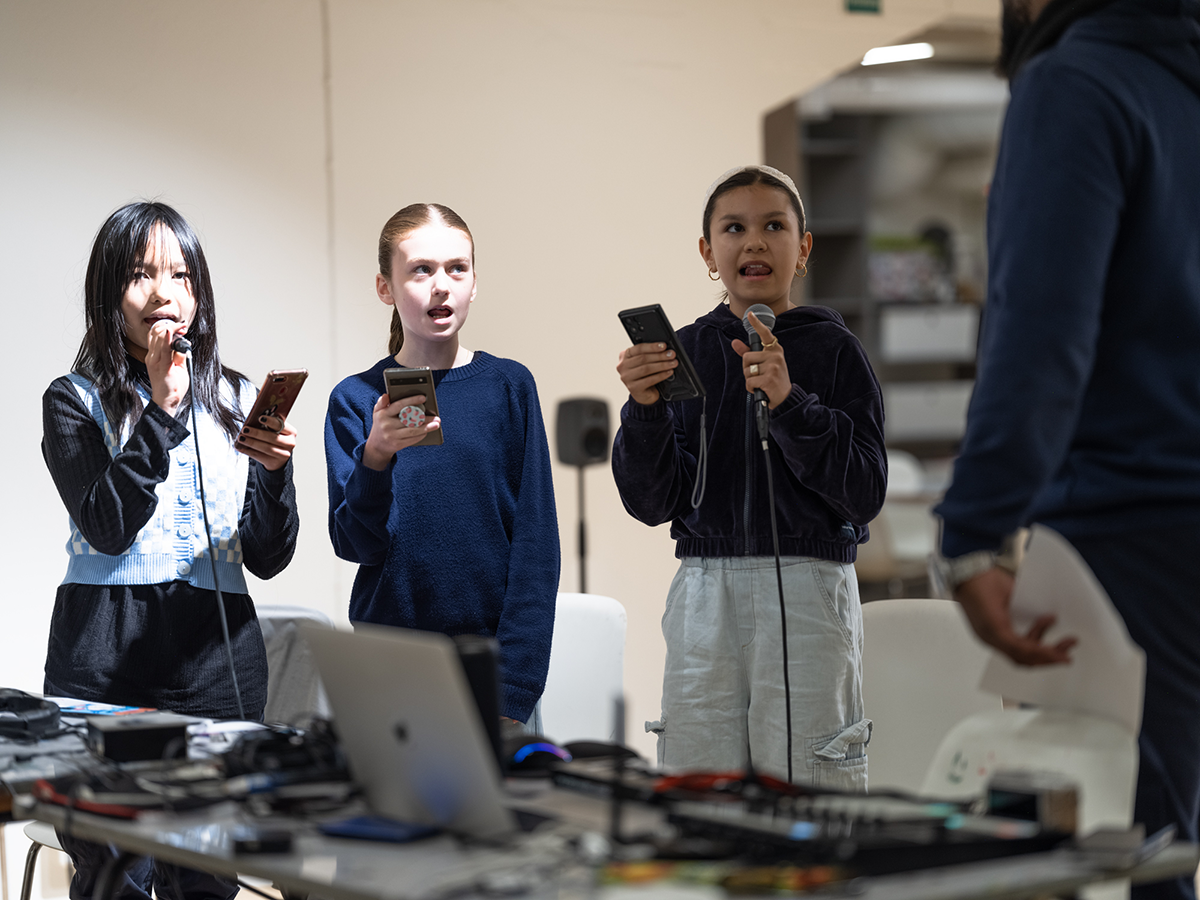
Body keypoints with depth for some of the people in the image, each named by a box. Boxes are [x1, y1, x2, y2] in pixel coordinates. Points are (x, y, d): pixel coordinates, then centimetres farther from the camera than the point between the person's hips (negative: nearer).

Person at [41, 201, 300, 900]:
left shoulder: (239, 401, 12)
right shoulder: (75, 402, 4)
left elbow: (269, 558, 8)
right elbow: (107, 529, -12)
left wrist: (273, 470, -11)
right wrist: (162, 410, -14)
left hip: (219, 656, 2)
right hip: (106, 656, -2)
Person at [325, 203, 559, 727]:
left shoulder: (508, 386, 2)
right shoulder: (355, 399, 2)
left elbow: (536, 544, -1)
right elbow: (356, 545, -5)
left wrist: (513, 689, -9)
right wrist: (375, 457, -23)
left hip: (492, 650, 0)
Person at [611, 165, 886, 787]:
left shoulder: (832, 349, 2)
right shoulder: (684, 351, 9)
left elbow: (865, 493, -7)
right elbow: (652, 504, 5)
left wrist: (788, 402, -17)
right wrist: (644, 409, -12)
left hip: (807, 592, -2)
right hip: (704, 591, 3)